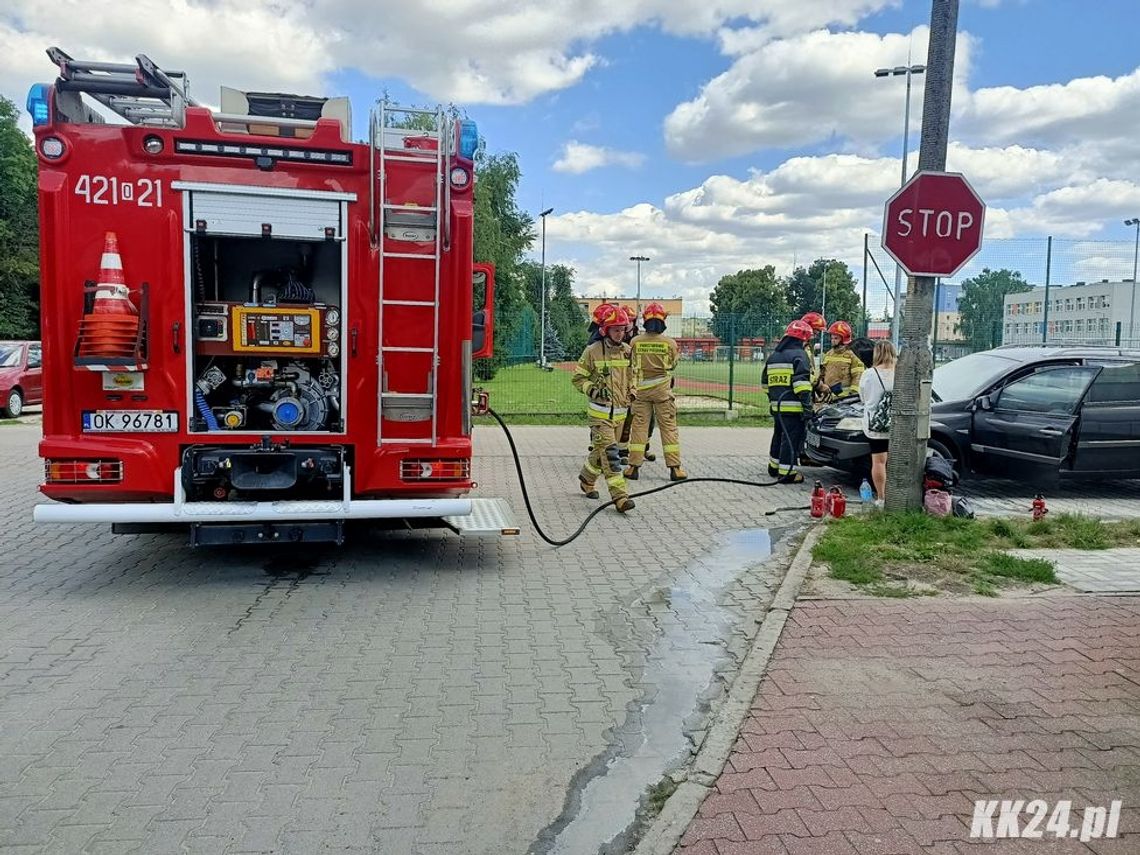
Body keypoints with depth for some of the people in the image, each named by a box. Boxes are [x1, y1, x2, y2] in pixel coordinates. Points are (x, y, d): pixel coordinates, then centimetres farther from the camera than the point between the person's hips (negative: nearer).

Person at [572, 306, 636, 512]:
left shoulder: (627, 350, 8)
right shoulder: (593, 351, -9)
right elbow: (578, 378, -3)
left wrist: (632, 392, 13)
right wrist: (593, 390, -17)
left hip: (620, 411, 6)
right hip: (600, 412, -6)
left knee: (602, 450, 16)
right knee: (609, 453, -13)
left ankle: (586, 479, 40)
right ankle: (620, 497, -15)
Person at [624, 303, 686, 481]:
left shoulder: (635, 342, -7)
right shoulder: (670, 343, -7)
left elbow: (631, 365, 5)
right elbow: (673, 365, 8)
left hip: (640, 389, 1)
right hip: (662, 389, -1)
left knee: (639, 426, 7)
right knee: (669, 427, 5)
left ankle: (634, 466, 9)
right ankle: (675, 468, 6)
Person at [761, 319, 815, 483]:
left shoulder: (773, 356, 17)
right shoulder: (799, 355, -9)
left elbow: (765, 383, 22)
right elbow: (802, 383, -18)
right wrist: (807, 406, -19)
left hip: (776, 406, 8)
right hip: (793, 407, -8)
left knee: (779, 435, 21)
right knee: (792, 438, -4)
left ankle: (774, 467, 32)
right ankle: (787, 473, -4)